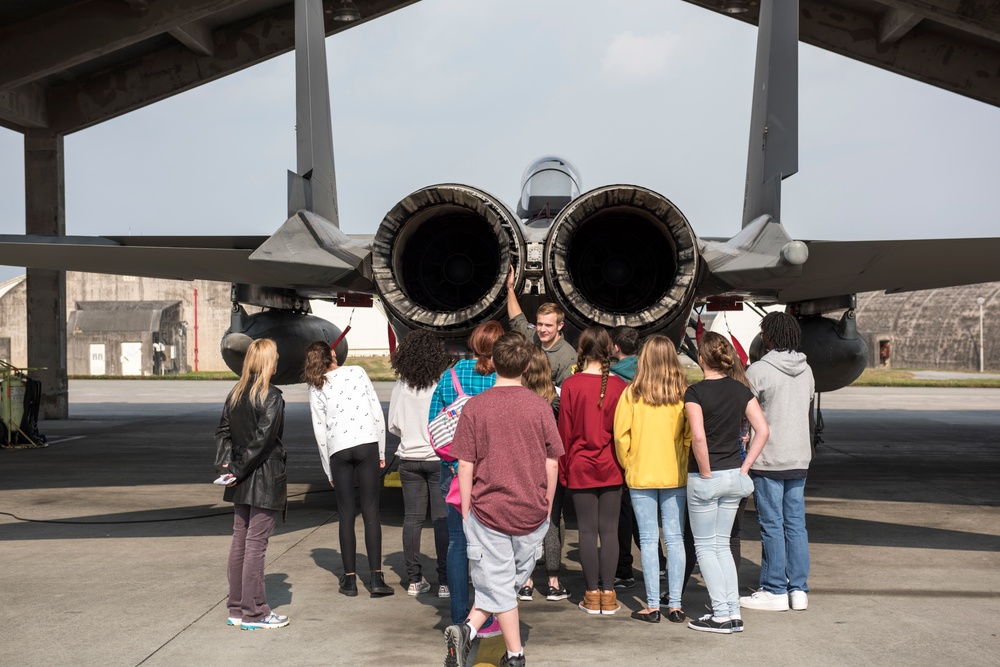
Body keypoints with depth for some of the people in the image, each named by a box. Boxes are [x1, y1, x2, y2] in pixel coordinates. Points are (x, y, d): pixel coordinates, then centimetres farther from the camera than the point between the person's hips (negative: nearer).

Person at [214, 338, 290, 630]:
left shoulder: (234, 395, 9)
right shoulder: (271, 397, -14)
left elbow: (223, 431, 8)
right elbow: (264, 438, -18)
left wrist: (225, 463, 0)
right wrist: (239, 470, -13)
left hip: (242, 482, 7)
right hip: (266, 479, -7)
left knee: (240, 541, 13)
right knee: (256, 543, -3)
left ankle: (237, 609, 20)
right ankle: (254, 613, 3)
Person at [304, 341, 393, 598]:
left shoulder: (316, 389, 7)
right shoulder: (357, 372, 6)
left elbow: (320, 432, 7)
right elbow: (377, 412, 4)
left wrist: (329, 472, 13)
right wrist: (381, 452, 10)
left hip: (338, 451, 1)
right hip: (367, 444, -1)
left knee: (346, 515, 8)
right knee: (371, 513, 0)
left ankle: (350, 579, 9)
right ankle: (376, 577, -5)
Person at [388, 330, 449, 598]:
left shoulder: (400, 387, -1)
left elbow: (393, 425, 5)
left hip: (409, 459, 3)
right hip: (438, 458, -3)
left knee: (412, 518, 9)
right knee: (442, 519, 2)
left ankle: (414, 579, 13)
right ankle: (445, 581, 3)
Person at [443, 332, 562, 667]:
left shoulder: (475, 407, -7)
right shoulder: (539, 406, -4)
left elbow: (465, 467, -6)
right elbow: (552, 464, 0)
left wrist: (466, 514, 4)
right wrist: (546, 509, 13)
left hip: (488, 510, -1)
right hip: (532, 513, 1)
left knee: (498, 586, 9)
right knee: (510, 581, 16)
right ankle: (469, 628, 7)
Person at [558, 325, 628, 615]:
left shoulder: (571, 384, -7)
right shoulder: (619, 385, -4)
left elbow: (565, 430, -3)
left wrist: (564, 468, 7)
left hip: (581, 468, -1)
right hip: (611, 468, 1)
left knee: (587, 531, 4)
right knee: (609, 530, 6)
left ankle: (592, 595, 8)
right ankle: (608, 595, 8)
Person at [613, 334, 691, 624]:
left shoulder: (632, 393, -8)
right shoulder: (684, 393, -6)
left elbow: (621, 435, -5)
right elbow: (690, 434, -5)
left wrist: (629, 466, 8)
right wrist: (682, 461, 10)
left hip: (641, 476, -1)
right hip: (675, 475, 1)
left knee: (648, 539, 5)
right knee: (675, 538, 7)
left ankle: (652, 606, 7)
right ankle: (675, 605, 9)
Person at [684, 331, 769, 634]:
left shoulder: (695, 392, -13)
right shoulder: (741, 389, 3)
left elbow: (698, 436, -25)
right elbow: (762, 430, -2)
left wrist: (705, 472, -14)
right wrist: (744, 467, 1)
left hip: (705, 479, -5)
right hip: (734, 477, 5)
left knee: (705, 546, 6)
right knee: (721, 544, 16)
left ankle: (721, 615, 4)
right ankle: (734, 612, 13)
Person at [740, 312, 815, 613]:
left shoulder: (758, 371, -12)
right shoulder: (806, 371, 10)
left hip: (767, 460, -6)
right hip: (799, 459, 6)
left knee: (772, 526, 0)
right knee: (796, 524, 10)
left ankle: (775, 591, 5)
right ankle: (798, 590, 12)